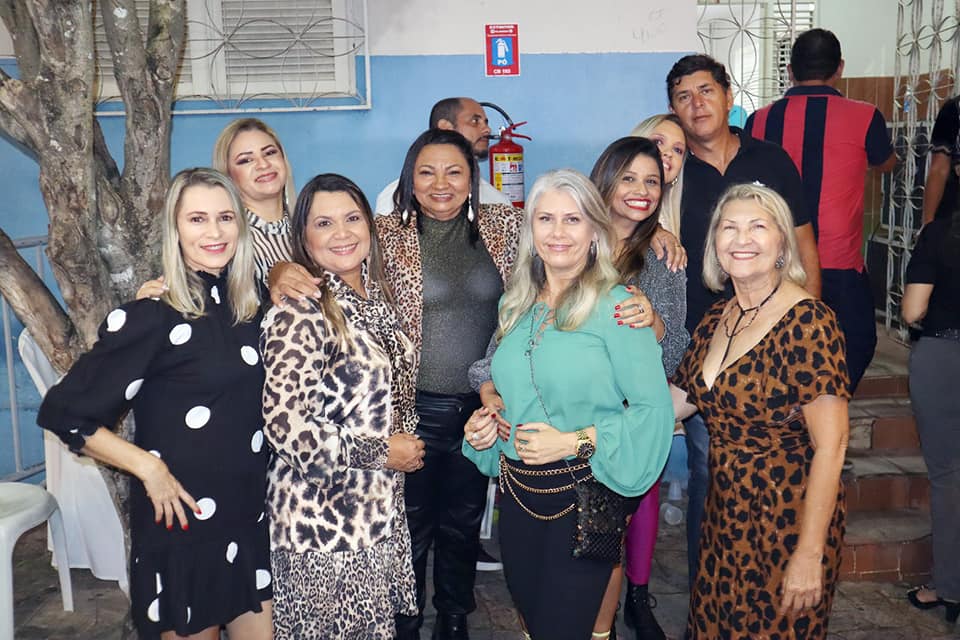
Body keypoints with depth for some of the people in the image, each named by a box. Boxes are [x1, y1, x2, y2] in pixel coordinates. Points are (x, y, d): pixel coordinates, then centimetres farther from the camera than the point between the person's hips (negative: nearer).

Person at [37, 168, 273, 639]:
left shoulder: (247, 304, 3)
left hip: (251, 512, 6)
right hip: (184, 517, -5)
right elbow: (64, 413, -12)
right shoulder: (152, 314, -15)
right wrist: (146, 465, -16)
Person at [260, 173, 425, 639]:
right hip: (323, 511, -7)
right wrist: (381, 452, -17)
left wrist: (406, 445, 8)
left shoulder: (374, 296, 5)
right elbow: (284, 424, -23)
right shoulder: (299, 312, -18)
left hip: (379, 507, 7)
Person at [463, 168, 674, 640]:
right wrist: (483, 425, 1)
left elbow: (653, 408, -16)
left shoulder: (616, 305, -13)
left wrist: (576, 441, -21)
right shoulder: (516, 306, 7)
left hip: (583, 495, -6)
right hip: (517, 494, 6)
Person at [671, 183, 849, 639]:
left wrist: (810, 554, -21)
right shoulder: (716, 318, 3)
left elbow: (830, 446, -20)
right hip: (724, 513, 7)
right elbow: (675, 401, 6)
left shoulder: (808, 321, -18)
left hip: (788, 520, -6)